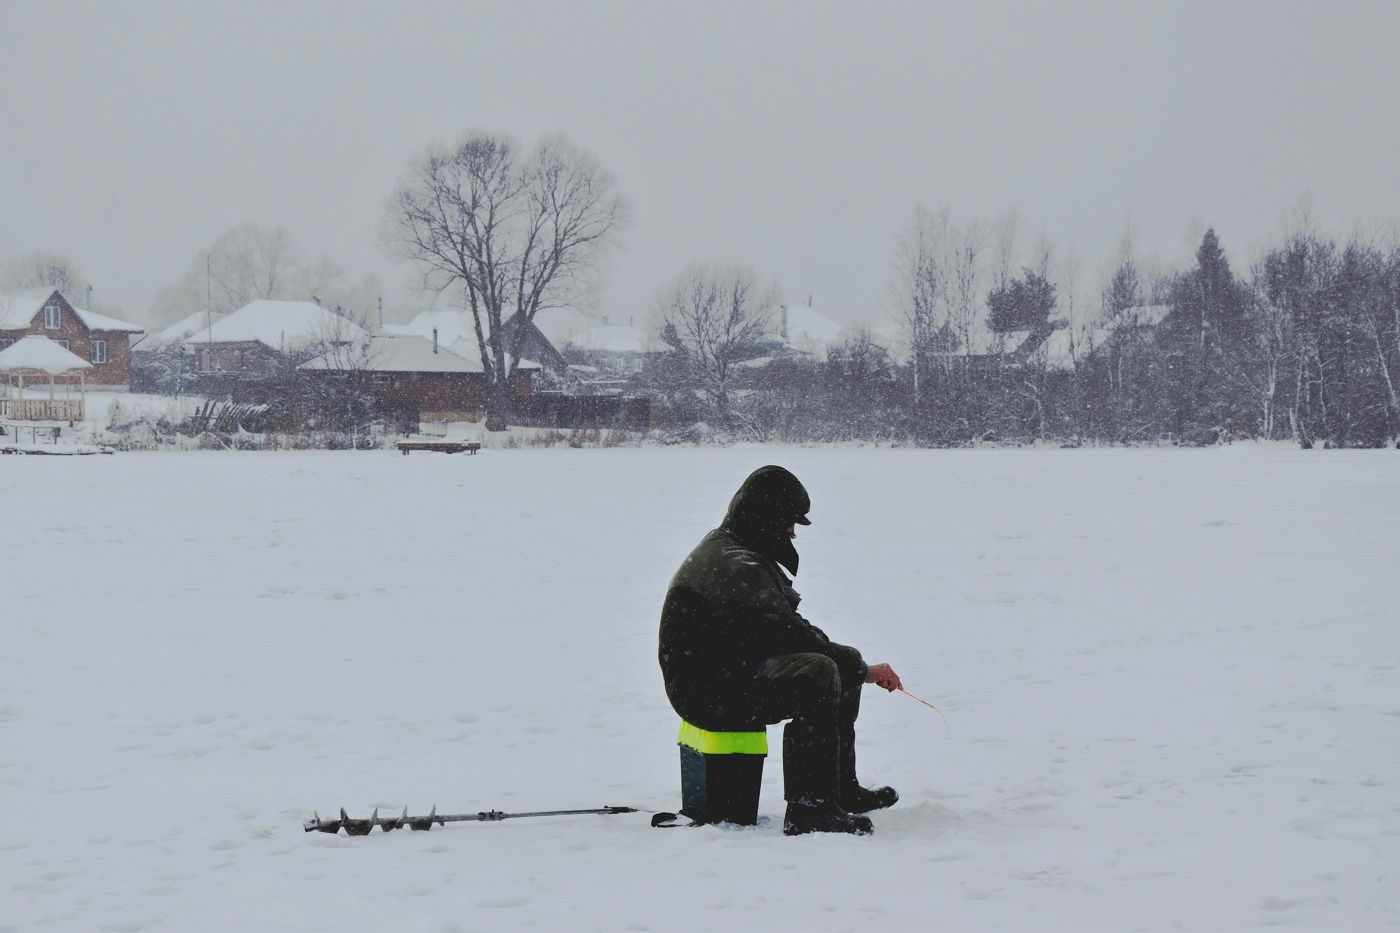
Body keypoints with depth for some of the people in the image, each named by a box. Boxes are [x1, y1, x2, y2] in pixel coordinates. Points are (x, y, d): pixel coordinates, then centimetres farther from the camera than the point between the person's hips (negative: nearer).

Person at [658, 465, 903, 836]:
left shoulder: (734, 551, 15)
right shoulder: (736, 568, -20)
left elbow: (785, 623, 16)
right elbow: (788, 635, -24)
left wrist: (855, 665, 3)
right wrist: (862, 669, -17)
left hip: (732, 670, 11)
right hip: (706, 690, -11)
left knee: (843, 664, 16)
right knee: (818, 672, -31)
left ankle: (841, 789, 23)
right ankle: (808, 809, -33)